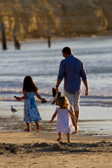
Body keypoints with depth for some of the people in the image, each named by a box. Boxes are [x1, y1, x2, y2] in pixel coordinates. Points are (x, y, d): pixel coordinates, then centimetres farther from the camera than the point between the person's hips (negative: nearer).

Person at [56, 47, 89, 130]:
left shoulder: (63, 62, -10)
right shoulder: (79, 62, 1)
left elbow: (60, 76, -12)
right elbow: (84, 76, 1)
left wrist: (57, 87, -2)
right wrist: (87, 88, 5)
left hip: (68, 88, -4)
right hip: (77, 88, 4)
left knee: (70, 106, 0)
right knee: (76, 105, 18)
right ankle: (76, 123, 21)